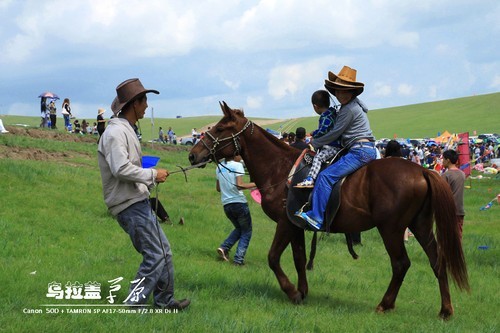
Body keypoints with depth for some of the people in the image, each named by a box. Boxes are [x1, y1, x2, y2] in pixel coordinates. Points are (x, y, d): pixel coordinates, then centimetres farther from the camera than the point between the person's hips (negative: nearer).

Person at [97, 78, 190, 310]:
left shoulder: (125, 130, 17)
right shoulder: (116, 131, -16)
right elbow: (121, 168, -25)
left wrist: (149, 182, 13)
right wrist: (152, 174, -16)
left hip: (138, 202, 11)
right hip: (130, 205, -11)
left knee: (164, 250, 14)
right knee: (155, 256, -10)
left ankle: (165, 301, 22)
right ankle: (132, 305, -6)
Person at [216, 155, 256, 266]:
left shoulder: (219, 167, 10)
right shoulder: (237, 165, -9)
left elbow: (218, 188, 16)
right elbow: (239, 185, -20)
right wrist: (255, 184, -13)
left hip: (226, 205, 6)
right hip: (239, 202, -6)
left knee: (239, 228, 26)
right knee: (246, 231, 9)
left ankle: (224, 247, 6)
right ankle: (239, 258, -3)